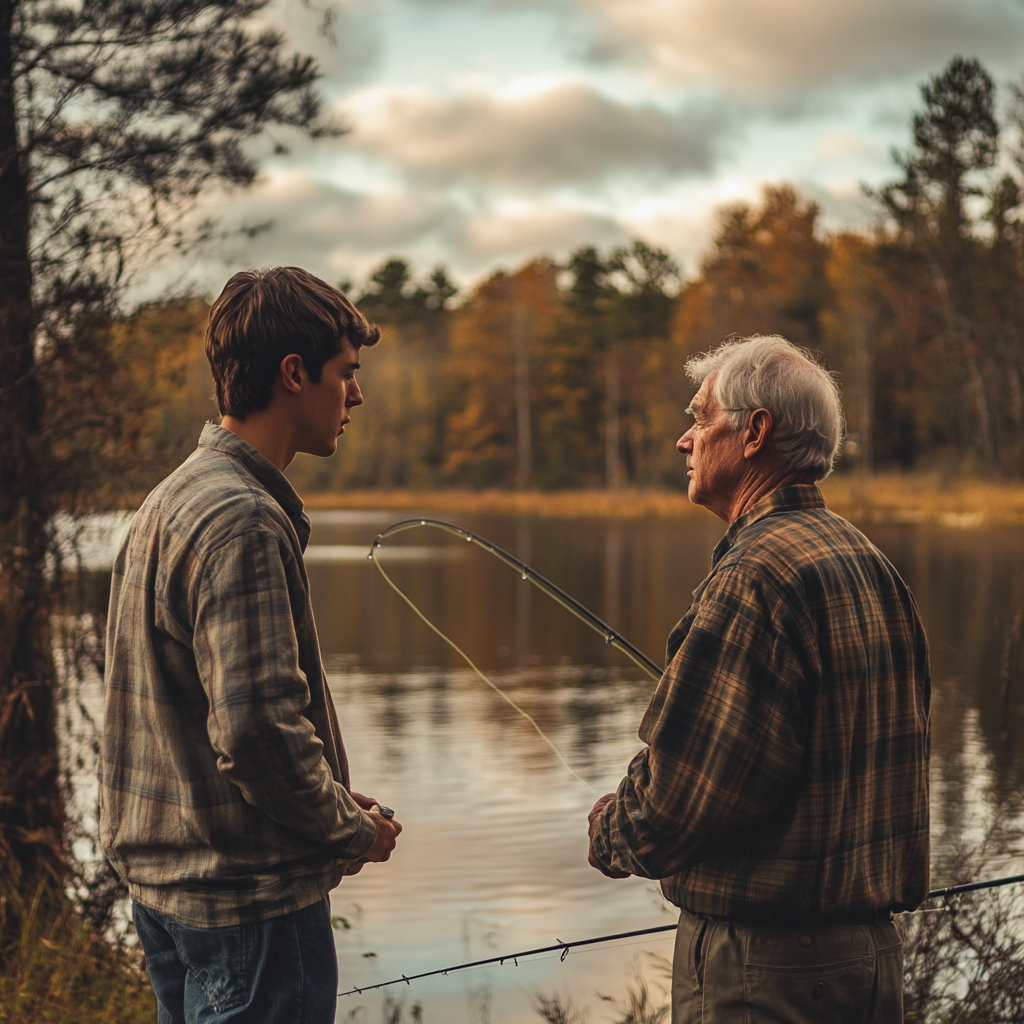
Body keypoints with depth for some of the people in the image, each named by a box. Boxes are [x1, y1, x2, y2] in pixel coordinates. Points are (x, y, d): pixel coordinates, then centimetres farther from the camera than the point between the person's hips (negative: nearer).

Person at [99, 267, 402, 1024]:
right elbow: (256, 727, -27)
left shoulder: (173, 499, 10)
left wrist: (335, 800, 11)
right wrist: (351, 827, -10)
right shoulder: (241, 519, -21)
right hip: (249, 890, -10)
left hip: (164, 875, 10)